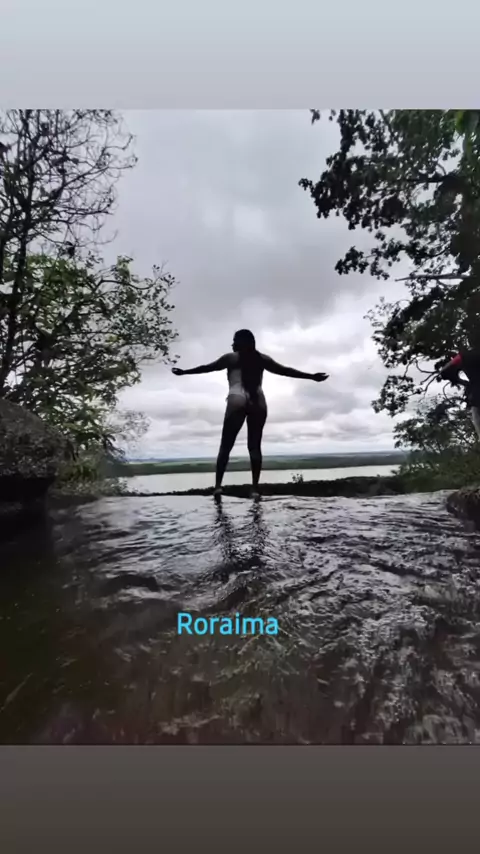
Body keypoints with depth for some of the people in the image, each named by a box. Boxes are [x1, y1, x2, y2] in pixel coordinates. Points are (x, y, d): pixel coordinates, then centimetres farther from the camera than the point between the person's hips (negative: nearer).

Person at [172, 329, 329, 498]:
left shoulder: (231, 358, 13)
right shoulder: (262, 359, 20)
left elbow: (208, 367, 14)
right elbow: (285, 371, 21)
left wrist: (184, 372, 24)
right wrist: (312, 376, 28)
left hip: (237, 401, -2)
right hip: (258, 402, 3)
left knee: (226, 445, 1)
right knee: (255, 446, 4)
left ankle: (218, 485, -7)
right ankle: (255, 488, -4)